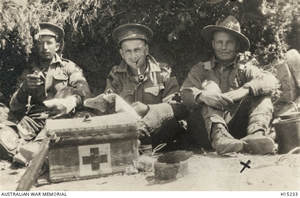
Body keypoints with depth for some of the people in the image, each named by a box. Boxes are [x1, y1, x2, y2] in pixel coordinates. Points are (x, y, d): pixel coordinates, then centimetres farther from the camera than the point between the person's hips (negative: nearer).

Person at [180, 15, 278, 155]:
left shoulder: (245, 69, 16)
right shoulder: (201, 69, 16)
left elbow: (270, 80, -5)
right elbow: (185, 94, -3)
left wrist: (245, 90, -25)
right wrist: (202, 96, -28)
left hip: (235, 126, 1)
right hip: (205, 127, -1)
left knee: (262, 92, -10)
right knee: (210, 85, -17)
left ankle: (256, 135, -39)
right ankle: (218, 135, -43)